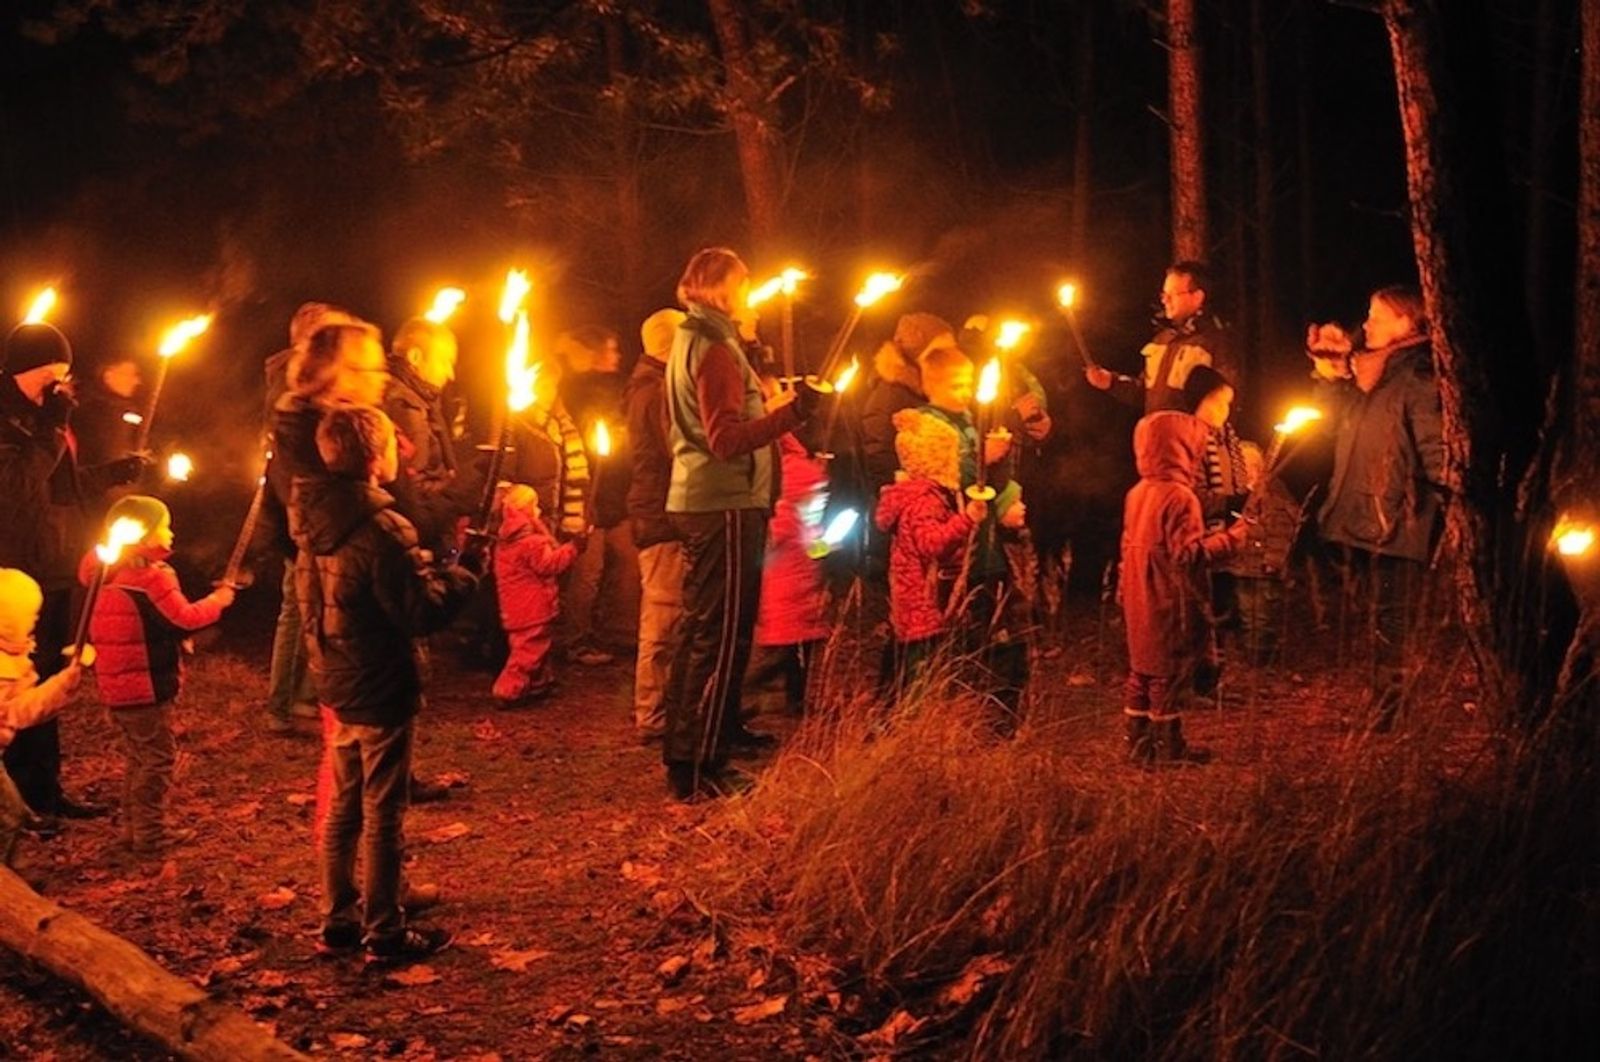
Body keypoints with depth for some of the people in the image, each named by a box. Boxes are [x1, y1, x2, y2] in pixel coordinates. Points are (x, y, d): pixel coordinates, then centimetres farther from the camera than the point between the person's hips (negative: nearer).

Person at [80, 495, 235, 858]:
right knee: (157, 758, -1)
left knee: (138, 756, 20)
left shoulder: (111, 575, 9)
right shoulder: (151, 577, -18)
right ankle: (150, 834, 3)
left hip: (117, 687, 9)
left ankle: (133, 827, 27)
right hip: (146, 687, -9)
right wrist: (218, 599, -5)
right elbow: (185, 619, -18)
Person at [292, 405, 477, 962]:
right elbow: (420, 611, -23)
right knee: (383, 813, 2)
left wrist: (428, 570, 9)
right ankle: (385, 930, 11)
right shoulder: (381, 529, -24)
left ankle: (339, 916, 27)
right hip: (382, 690, -8)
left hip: (338, 686, 8)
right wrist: (462, 578, -6)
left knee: (343, 805, 17)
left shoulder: (315, 520, 3)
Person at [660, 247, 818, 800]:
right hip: (725, 505, -10)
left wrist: (767, 410, 24)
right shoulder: (715, 348, -15)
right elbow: (728, 441, -24)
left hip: (697, 502, 10)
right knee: (722, 638, -7)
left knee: (701, 631, 19)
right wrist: (790, 412, -29)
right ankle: (697, 767, -6)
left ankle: (683, 752, 29)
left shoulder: (690, 341, 16)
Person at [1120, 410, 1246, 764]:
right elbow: (1189, 554, -23)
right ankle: (1169, 747, 10)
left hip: (1141, 604, 8)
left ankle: (1139, 742, 21)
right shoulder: (1180, 497, -20)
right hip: (1172, 606, -8)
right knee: (1170, 676, 2)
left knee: (1142, 672, 14)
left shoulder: (1137, 493, 6)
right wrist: (1229, 538, -15)